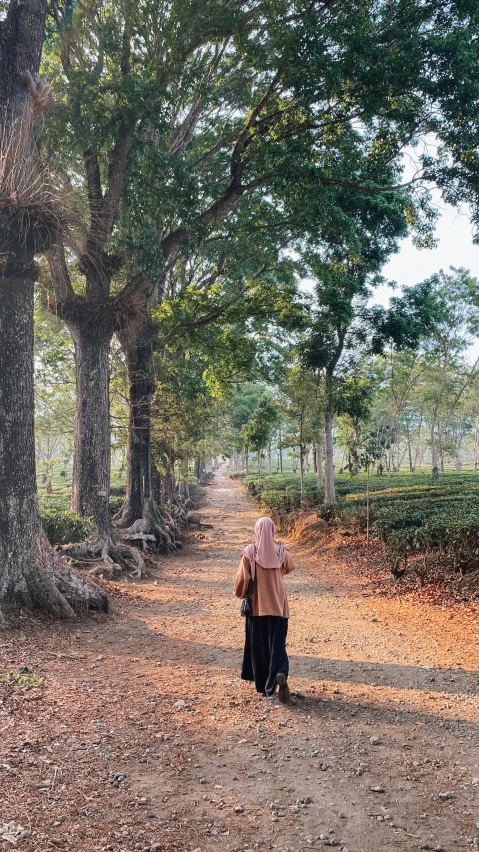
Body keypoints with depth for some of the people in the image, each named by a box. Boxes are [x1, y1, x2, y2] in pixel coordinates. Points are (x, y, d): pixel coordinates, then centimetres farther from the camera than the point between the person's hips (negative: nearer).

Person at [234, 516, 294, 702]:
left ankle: (263, 685, 18)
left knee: (258, 646, 12)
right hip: (278, 606, 1)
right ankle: (280, 674, -23)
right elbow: (289, 568, 18)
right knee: (277, 644, 3)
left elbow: (242, 578, -9)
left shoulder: (250, 552, -10)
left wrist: (240, 594, 9)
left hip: (257, 606, -1)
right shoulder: (281, 551, -3)